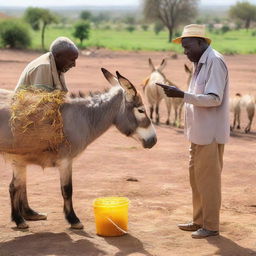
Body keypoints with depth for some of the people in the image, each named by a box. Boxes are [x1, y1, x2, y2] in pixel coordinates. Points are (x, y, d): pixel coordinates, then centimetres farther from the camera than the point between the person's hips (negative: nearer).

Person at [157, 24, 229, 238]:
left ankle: (211, 226, 9)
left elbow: (214, 99, -23)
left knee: (208, 179, -2)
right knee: (196, 176, 16)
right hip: (199, 133, 10)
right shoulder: (201, 63, 14)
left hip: (210, 134, -10)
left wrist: (182, 95, -26)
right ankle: (199, 221, 26)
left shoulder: (215, 62, -16)